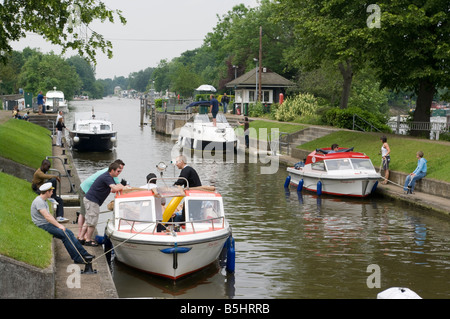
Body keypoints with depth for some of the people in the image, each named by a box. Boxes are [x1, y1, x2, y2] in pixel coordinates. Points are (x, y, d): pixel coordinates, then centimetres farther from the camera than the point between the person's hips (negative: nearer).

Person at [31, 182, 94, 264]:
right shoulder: (39, 201, -17)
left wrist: (57, 223, 13)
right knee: (65, 235, -22)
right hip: (42, 226, -10)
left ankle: (83, 254, -4)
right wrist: (58, 225, -25)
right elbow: (47, 216, -26)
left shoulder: (43, 201, 17)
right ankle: (77, 258, -20)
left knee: (69, 232, -3)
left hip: (48, 223, 10)